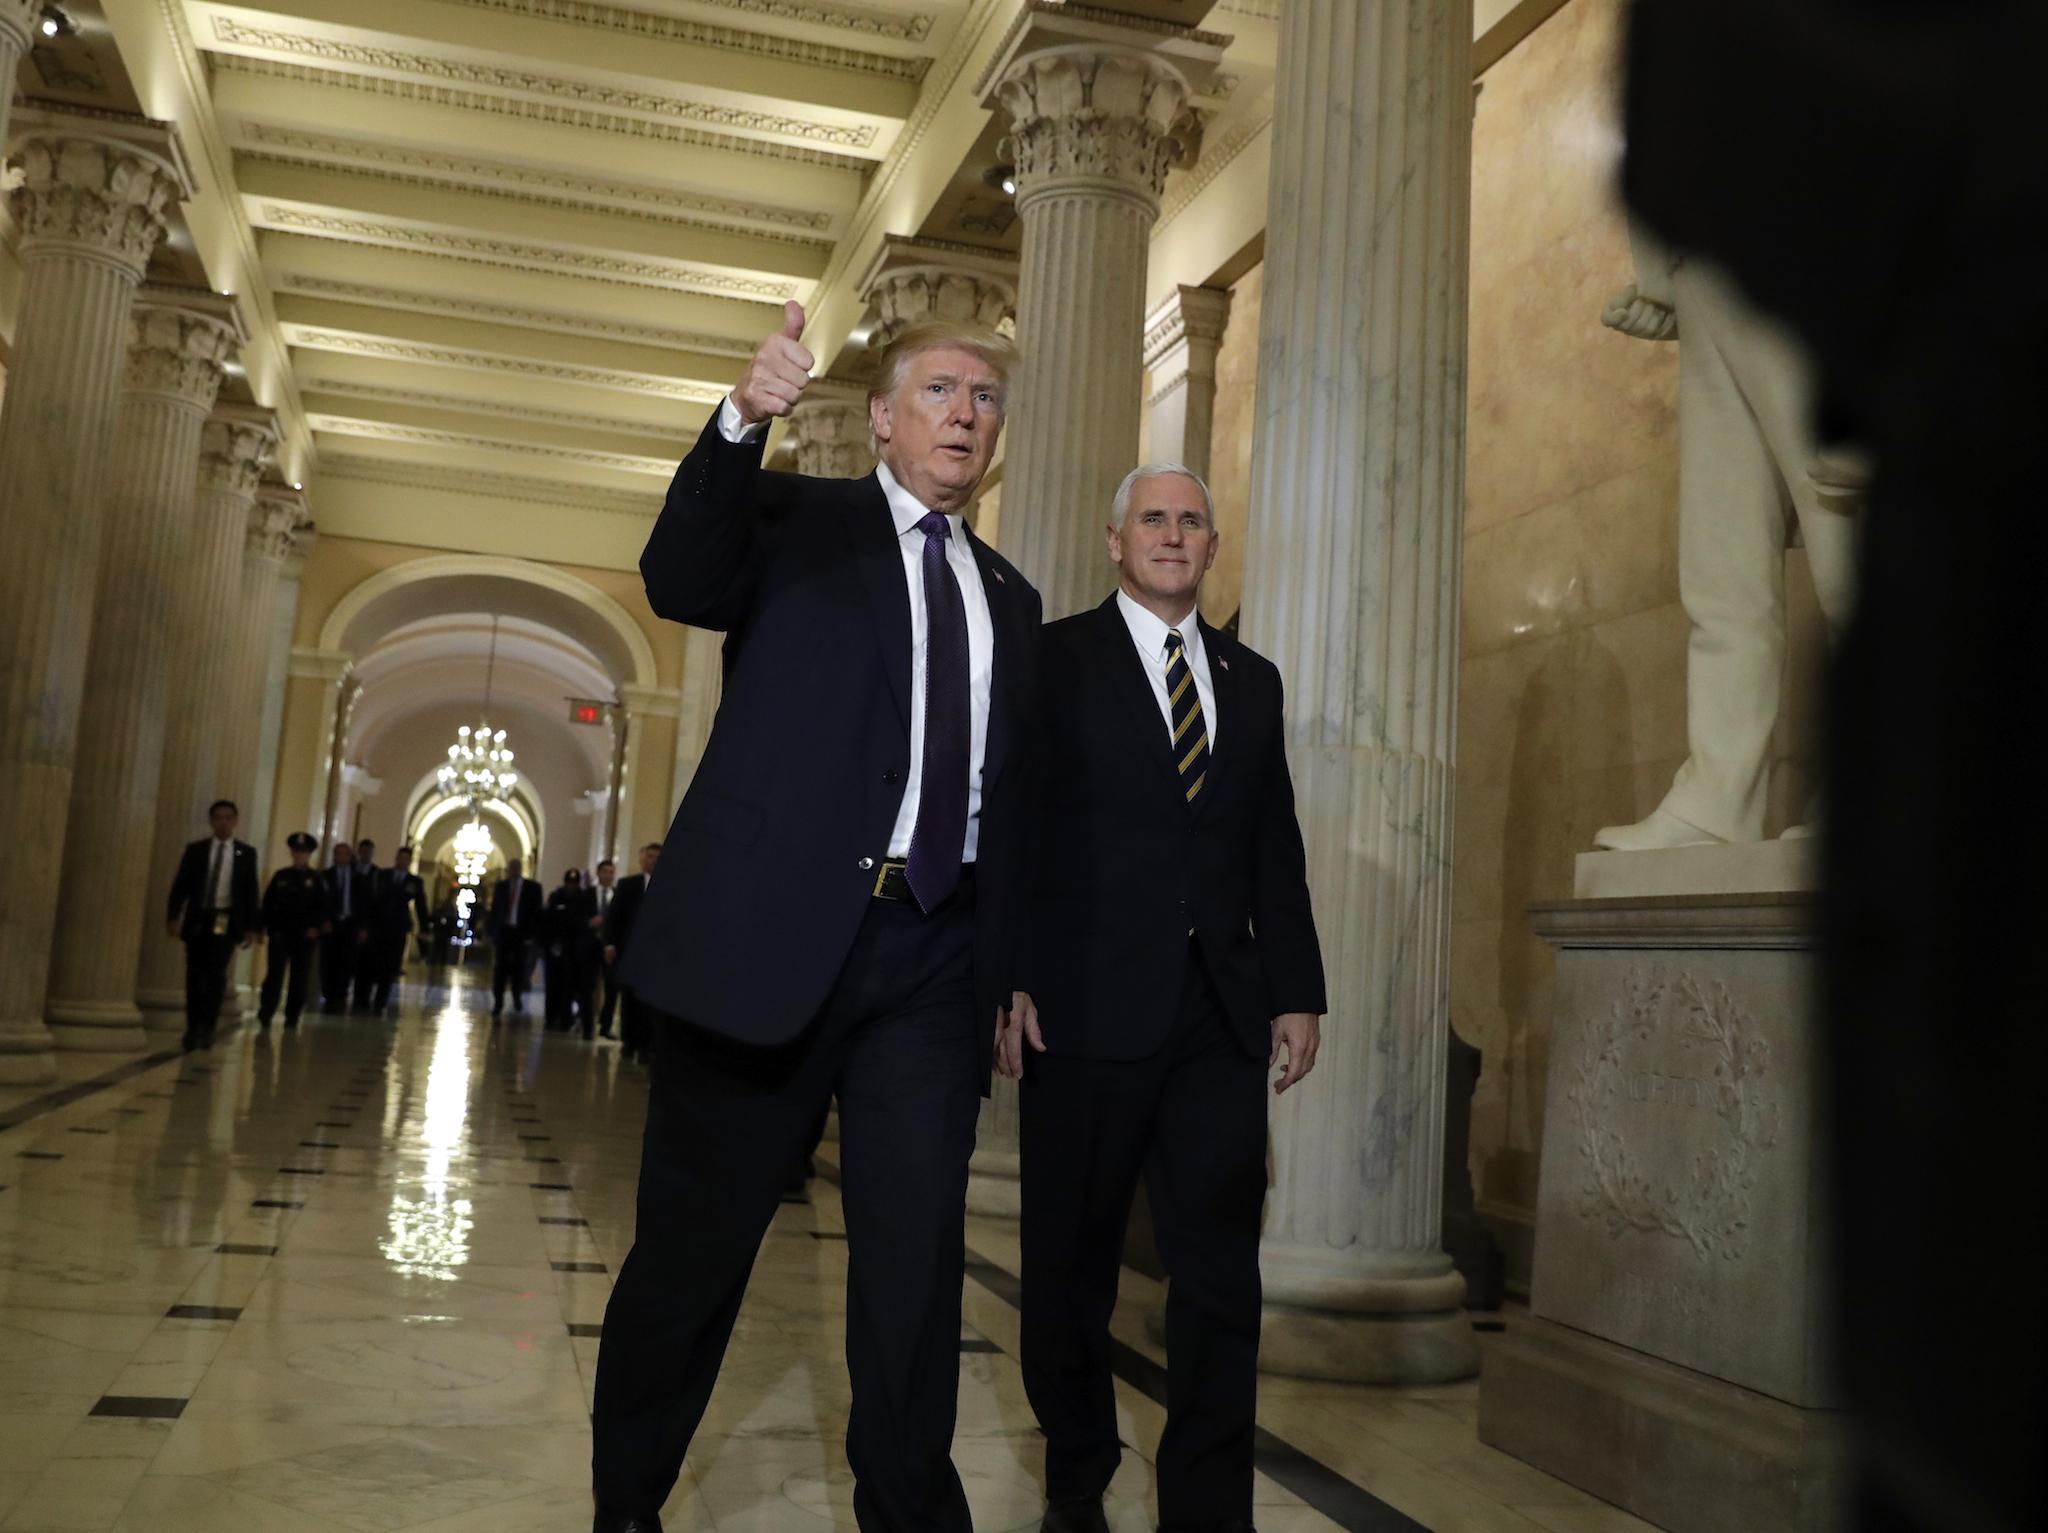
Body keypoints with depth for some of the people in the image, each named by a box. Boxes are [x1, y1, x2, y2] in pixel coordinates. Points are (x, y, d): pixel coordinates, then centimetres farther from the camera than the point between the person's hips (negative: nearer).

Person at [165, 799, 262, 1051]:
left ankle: (207, 1029, -10)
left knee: (216, 974, -12)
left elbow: (251, 891, 5)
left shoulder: (246, 853, 6)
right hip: (198, 920, 2)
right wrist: (174, 916, -5)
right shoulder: (196, 849, 8)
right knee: (195, 976, 4)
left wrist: (253, 927, -1)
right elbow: (180, 885, 6)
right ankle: (193, 1029, 10)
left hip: (226, 922, -2)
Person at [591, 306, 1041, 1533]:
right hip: (772, 933, -3)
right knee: (697, 1236, 7)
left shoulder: (1011, 600, 19)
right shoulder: (799, 522, 7)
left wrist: (1007, 970, 13)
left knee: (921, 1248, 0)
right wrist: (743, 421, -30)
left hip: (934, 961, 4)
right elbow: (681, 583, -15)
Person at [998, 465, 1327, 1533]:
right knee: (1071, 1264, 9)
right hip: (1087, 1005, -3)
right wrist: (1005, 981, -10)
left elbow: (1276, 848, 15)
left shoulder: (1252, 680, 17)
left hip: (1221, 1015, 3)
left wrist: (1296, 991, 8)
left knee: (1222, 1271, 1)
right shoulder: (1053, 659, 4)